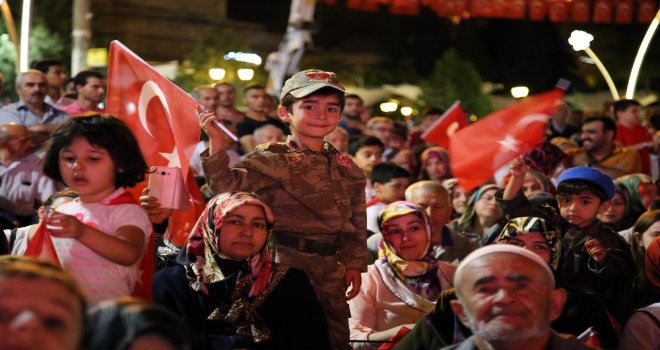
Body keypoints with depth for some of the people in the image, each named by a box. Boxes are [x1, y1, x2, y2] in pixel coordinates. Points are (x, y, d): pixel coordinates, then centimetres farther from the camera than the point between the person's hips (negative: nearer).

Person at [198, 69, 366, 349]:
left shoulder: (348, 169, 12)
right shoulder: (272, 159, -5)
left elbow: (356, 221, 15)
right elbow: (228, 184, -15)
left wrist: (354, 264, 9)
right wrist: (217, 144, -26)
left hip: (330, 266, 6)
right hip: (285, 262, -6)